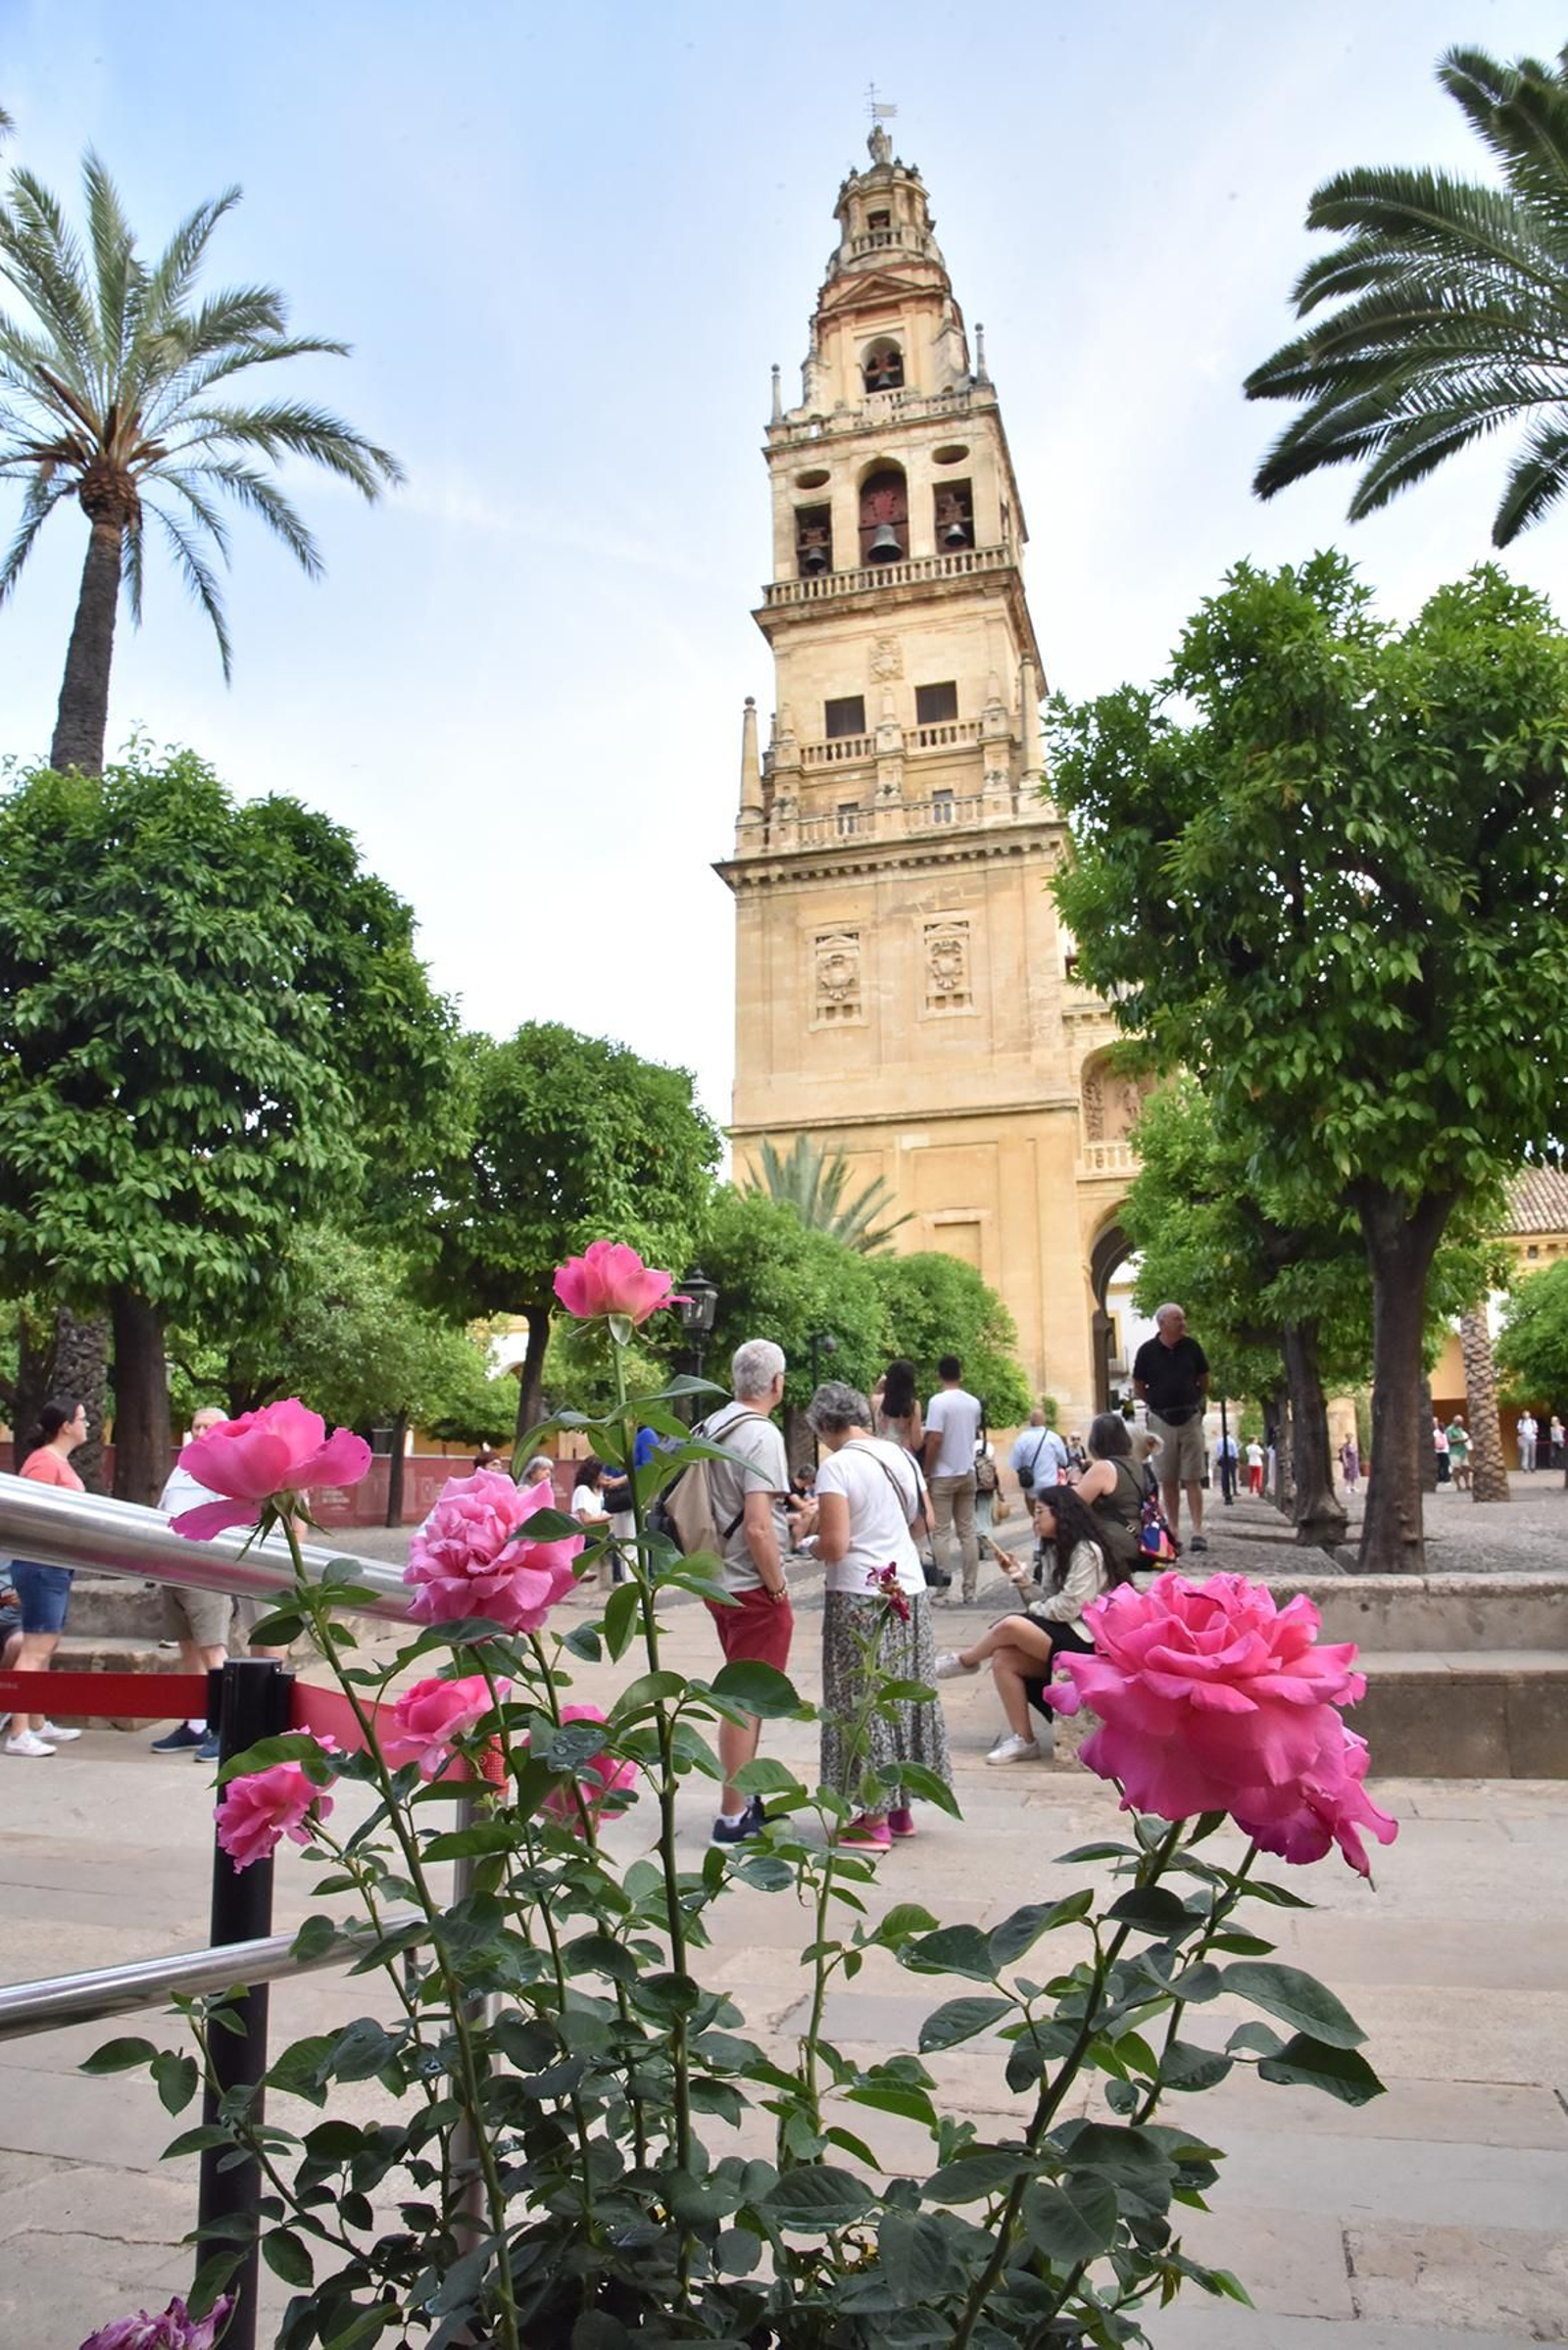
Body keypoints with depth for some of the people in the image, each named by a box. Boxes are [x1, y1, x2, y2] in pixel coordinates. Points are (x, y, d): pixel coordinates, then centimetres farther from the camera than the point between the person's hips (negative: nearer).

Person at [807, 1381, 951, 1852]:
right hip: (909, 1591, 7)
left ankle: (875, 1820, 9)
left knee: (863, 1703, 2)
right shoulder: (901, 1455, 6)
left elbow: (833, 1546, -20)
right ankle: (900, 1807, 27)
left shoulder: (836, 1465, -15)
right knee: (905, 1697, 15)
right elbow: (925, 1521, 18)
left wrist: (811, 1542, 0)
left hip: (860, 1599, -7)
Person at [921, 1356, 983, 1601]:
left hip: (944, 1475, -6)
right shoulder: (974, 1403, 5)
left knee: (941, 1533, -1)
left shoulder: (938, 1401, -14)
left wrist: (926, 1472, -10)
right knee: (967, 1531, 8)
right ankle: (970, 1589, 10)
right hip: (968, 1473, 6)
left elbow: (935, 1440, -18)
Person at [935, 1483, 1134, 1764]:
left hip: (1087, 1642, -9)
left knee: (1011, 1626, -24)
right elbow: (1055, 1602, 13)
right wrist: (1027, 1586, -2)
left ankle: (961, 1661, 2)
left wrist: (1033, 1609, -3)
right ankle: (1023, 1740, -10)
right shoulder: (1062, 1550, 19)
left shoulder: (1087, 1551, -12)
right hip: (1068, 1636, 9)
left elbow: (1068, 1608, -18)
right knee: (1004, 1659, -13)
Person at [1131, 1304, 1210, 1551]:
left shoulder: (1191, 1347, 0)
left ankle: (1198, 1531, -4)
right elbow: (1138, 1389, 7)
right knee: (1167, 1480, 5)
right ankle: (1172, 1531, 11)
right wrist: (1158, 1403, 2)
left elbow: (1204, 1382, 13)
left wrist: (1192, 1401, 8)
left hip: (1190, 1418, 0)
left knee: (1192, 1478, -2)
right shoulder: (1147, 1351, -4)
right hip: (1162, 1420, 0)